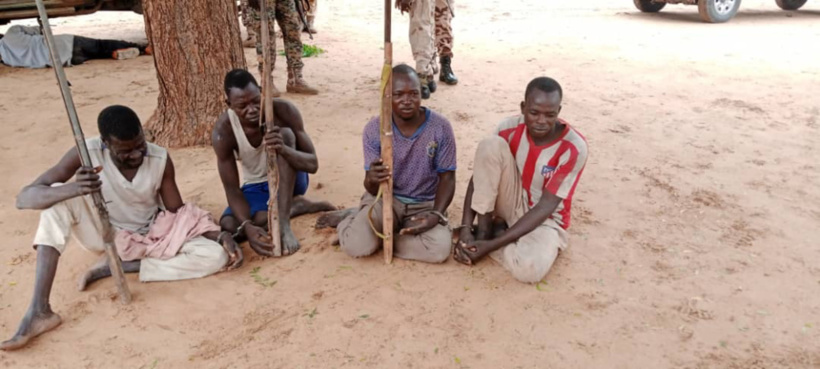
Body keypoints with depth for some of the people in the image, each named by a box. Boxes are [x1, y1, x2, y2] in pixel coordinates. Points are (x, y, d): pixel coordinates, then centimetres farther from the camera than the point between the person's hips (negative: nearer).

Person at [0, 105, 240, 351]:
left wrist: (218, 235, -25)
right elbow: (24, 198, -26)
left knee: (215, 255, -23)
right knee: (58, 196, -29)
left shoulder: (160, 159, -19)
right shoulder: (87, 153, -23)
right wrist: (73, 189, -47)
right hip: (104, 234, 0)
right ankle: (39, 312, -31)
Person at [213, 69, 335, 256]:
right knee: (229, 224, -29)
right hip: (256, 186, 1)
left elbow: (313, 164, -26)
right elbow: (231, 189, -23)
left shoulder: (284, 110, -25)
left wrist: (283, 149, -47)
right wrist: (247, 226, -41)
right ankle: (294, 206, -9)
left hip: (289, 180, -1)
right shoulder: (223, 130, -23)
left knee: (286, 133, -32)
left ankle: (283, 223, -36)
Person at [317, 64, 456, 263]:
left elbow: (447, 178, -5)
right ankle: (350, 219, 10)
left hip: (425, 204, 2)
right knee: (357, 245, -30)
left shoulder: (440, 127, -13)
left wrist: (436, 214, -23)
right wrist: (372, 180, -38)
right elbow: (372, 189, -11)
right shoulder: (374, 129, -13)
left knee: (439, 250, -28)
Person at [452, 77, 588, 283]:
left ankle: (495, 231, -5)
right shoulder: (510, 129, -12)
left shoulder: (573, 148, -22)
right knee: (491, 145, -24)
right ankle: (483, 229, -14)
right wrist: (465, 229, -21)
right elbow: (477, 178, -9)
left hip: (545, 219, -2)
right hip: (512, 205, 3)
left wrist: (492, 244, -26)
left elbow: (545, 208, -22)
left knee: (529, 268, -37)